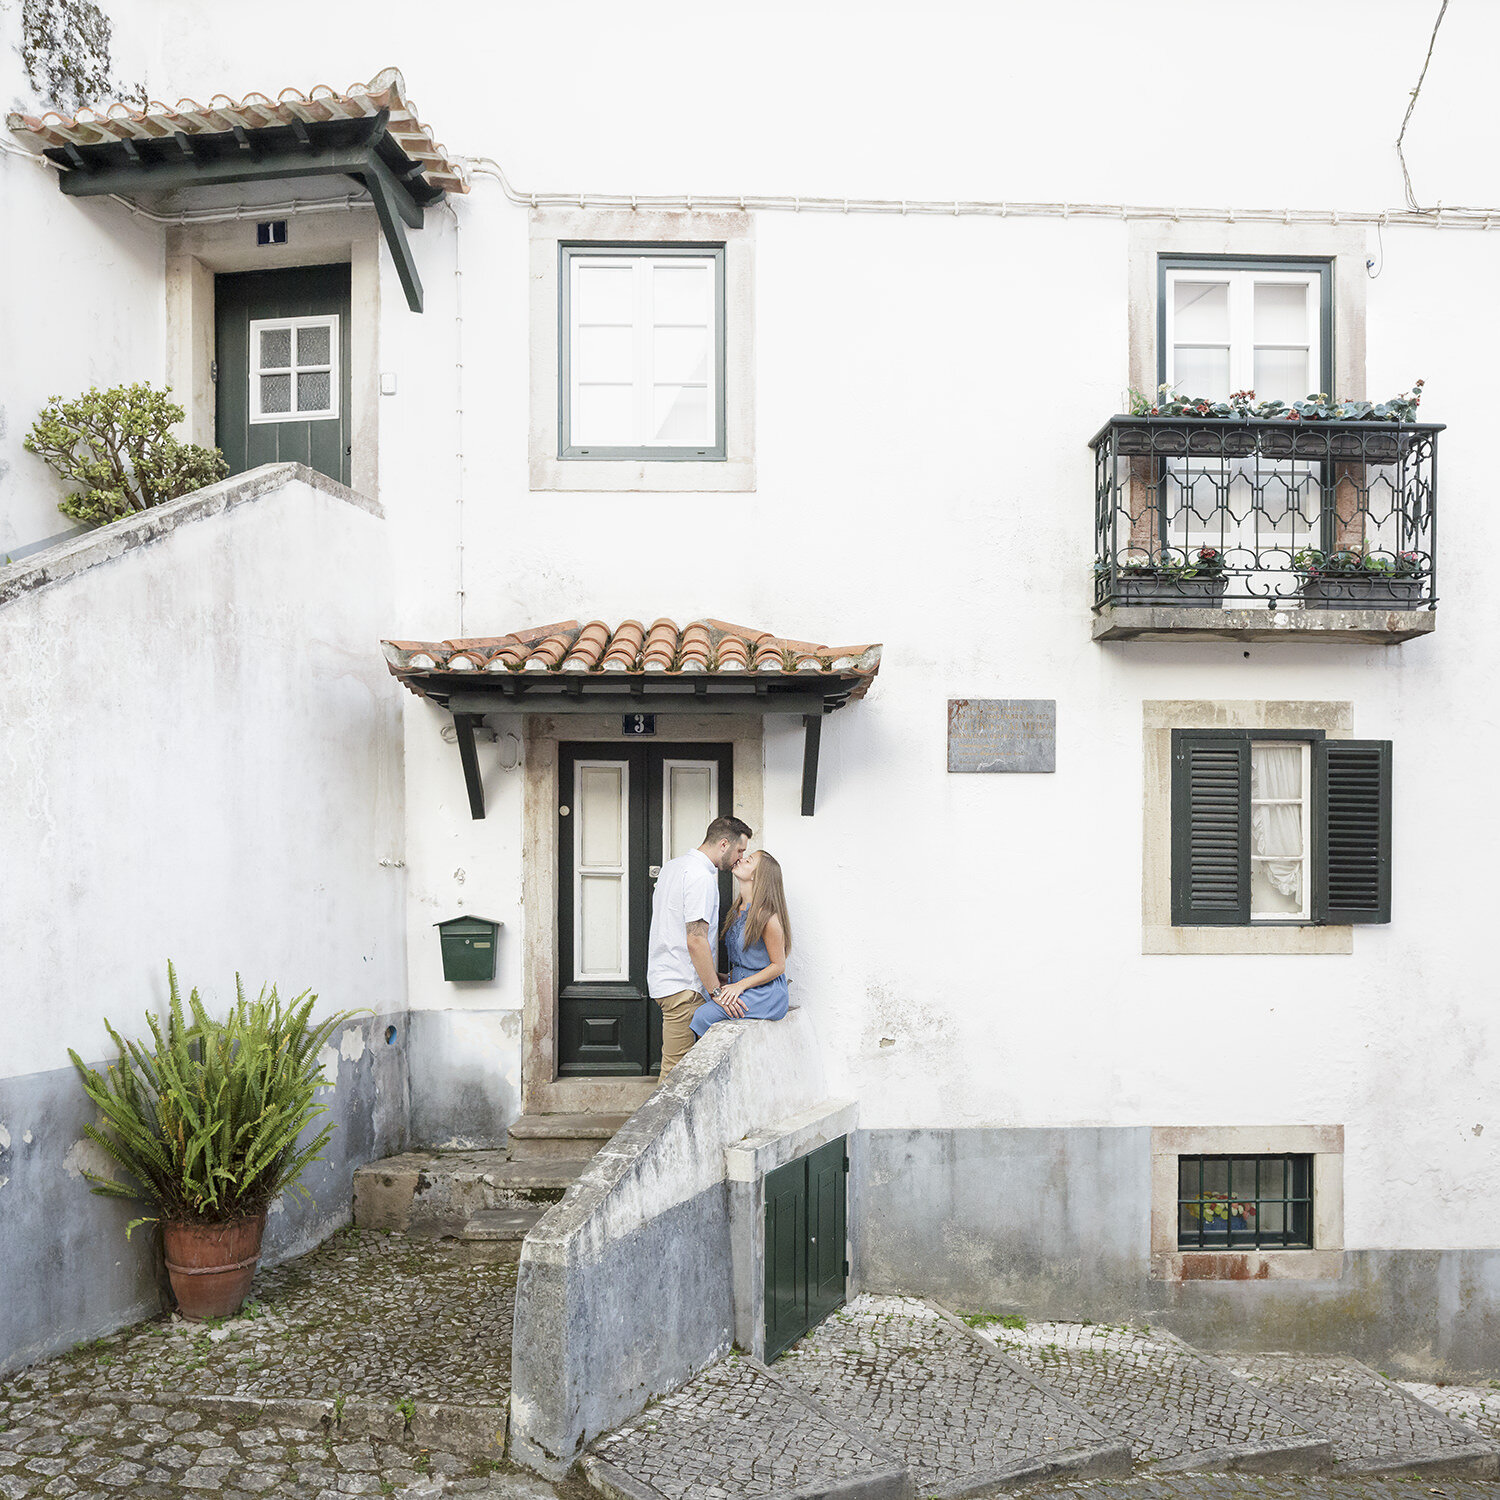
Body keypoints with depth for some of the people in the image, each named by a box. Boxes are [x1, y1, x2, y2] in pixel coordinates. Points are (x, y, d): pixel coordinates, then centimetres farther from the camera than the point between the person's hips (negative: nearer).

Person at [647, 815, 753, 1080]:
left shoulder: (672, 866, 15)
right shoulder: (701, 876, -17)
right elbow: (696, 940, -22)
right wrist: (717, 991, -18)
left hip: (664, 976, 10)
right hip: (683, 986, -10)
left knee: (675, 1067, 13)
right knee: (677, 1070, -6)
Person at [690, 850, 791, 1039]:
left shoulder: (766, 915, -16)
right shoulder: (737, 910, 11)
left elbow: (778, 966, -12)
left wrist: (740, 985, -17)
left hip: (766, 994, -8)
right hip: (739, 985, 8)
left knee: (704, 1015, -24)